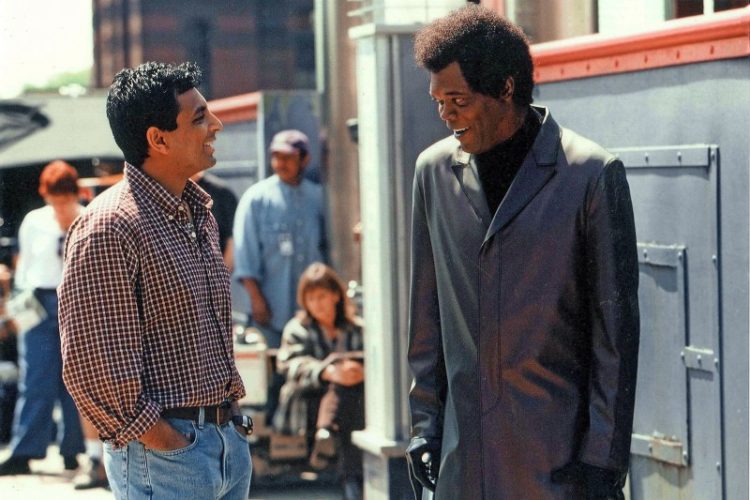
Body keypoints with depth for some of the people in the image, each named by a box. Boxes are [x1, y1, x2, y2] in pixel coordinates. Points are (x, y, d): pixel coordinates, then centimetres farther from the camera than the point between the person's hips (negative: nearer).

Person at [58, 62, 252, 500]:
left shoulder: (201, 213, 13)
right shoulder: (108, 228, -15)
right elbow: (94, 369, -19)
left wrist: (231, 409, 11)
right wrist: (167, 443, -15)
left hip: (230, 441, 8)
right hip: (165, 452, -8)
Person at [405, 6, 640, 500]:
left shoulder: (593, 173, -5)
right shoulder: (434, 170, 8)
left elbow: (616, 328, -5)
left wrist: (604, 456, -7)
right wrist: (424, 422, 10)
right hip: (464, 455, 4)